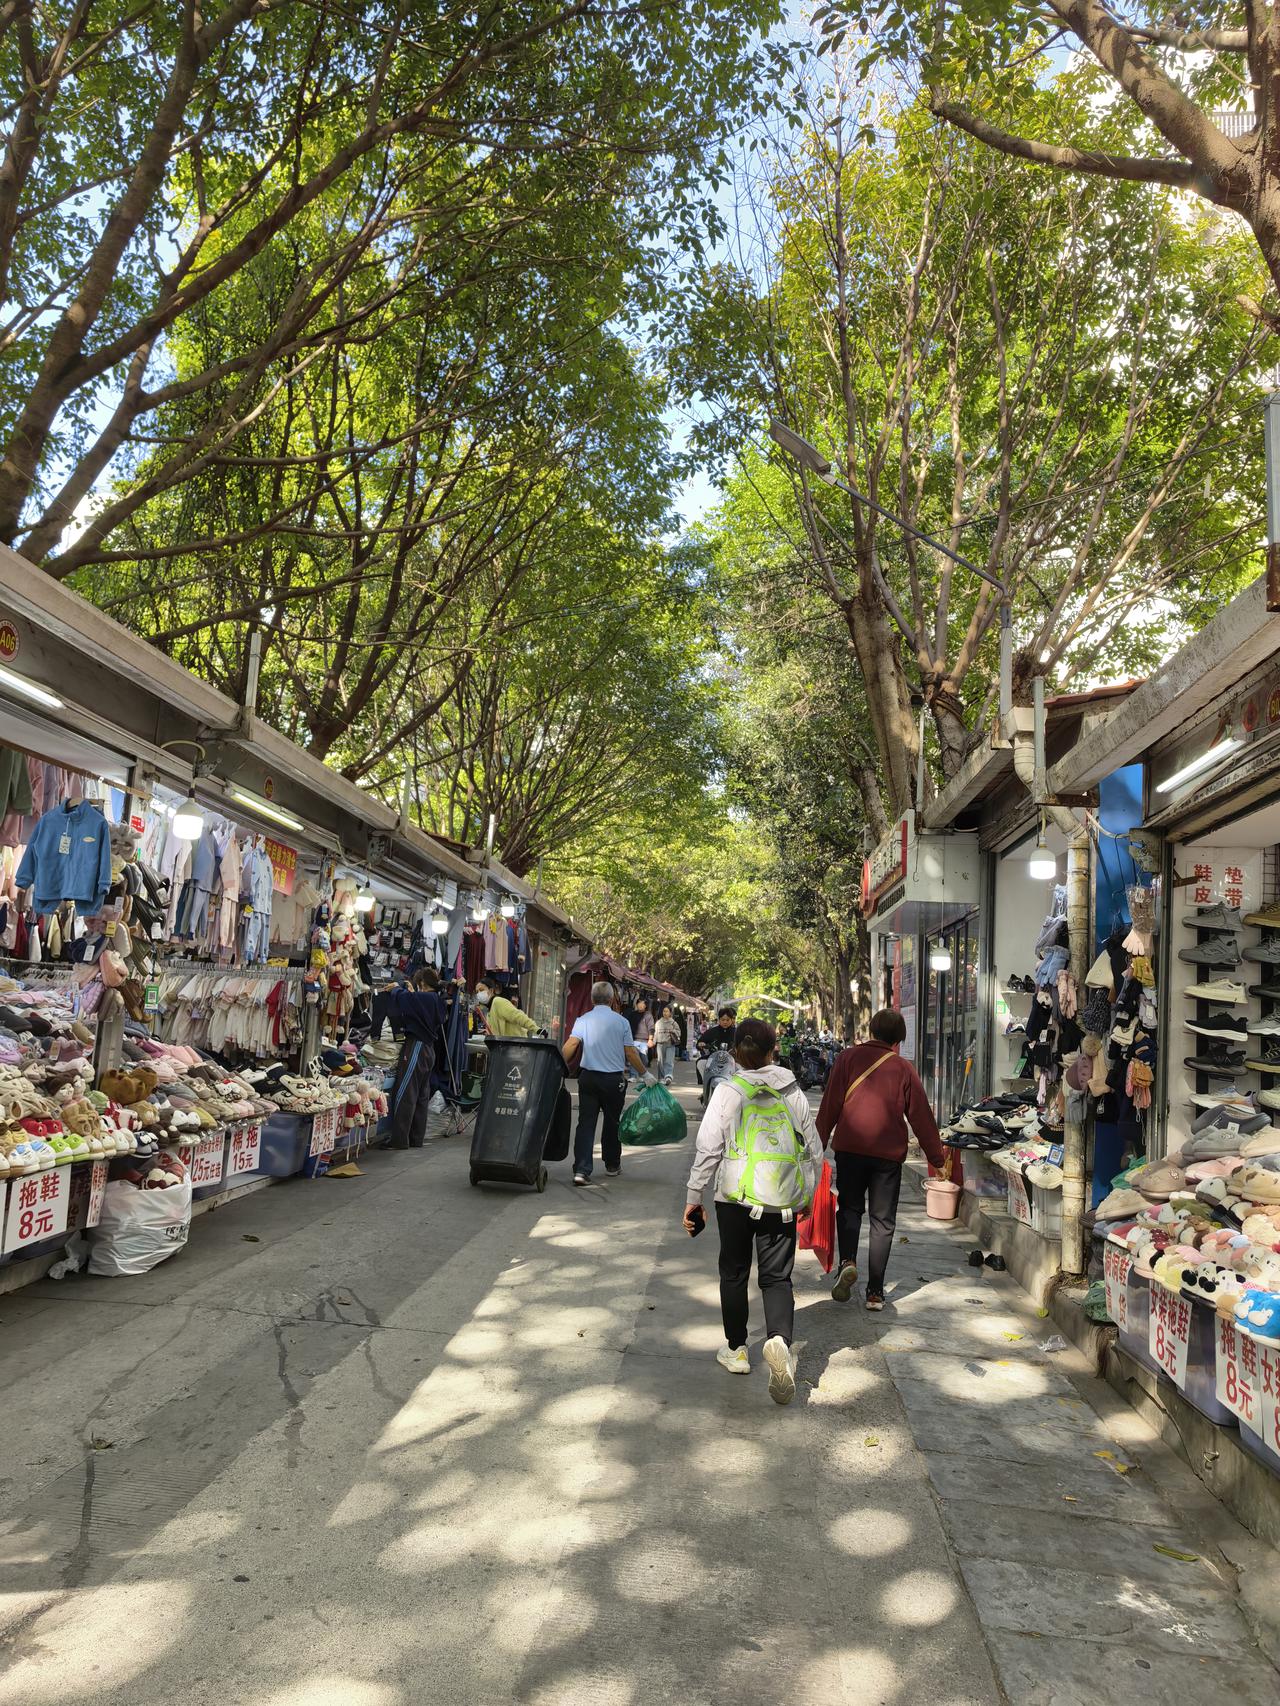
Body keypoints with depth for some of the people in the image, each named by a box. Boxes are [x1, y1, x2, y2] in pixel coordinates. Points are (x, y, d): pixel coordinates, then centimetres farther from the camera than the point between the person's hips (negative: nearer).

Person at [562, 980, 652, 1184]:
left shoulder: (583, 1020, 0)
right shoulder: (621, 1022, -2)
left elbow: (570, 1046, -13)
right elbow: (630, 1054, -2)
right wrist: (645, 1075, 8)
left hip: (588, 1078, 1)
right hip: (614, 1079, -1)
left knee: (586, 1123, 1)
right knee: (612, 1122, 15)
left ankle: (581, 1170, -11)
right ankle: (612, 1164, 29)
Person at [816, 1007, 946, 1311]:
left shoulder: (849, 1057, 1)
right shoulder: (904, 1068, 2)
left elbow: (830, 1105, 0)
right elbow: (921, 1115, 5)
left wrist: (819, 1144, 6)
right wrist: (937, 1155, 15)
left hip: (849, 1148, 0)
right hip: (888, 1152, 0)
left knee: (849, 1208, 16)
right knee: (882, 1220, 8)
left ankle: (847, 1262, -7)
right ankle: (875, 1291, 8)